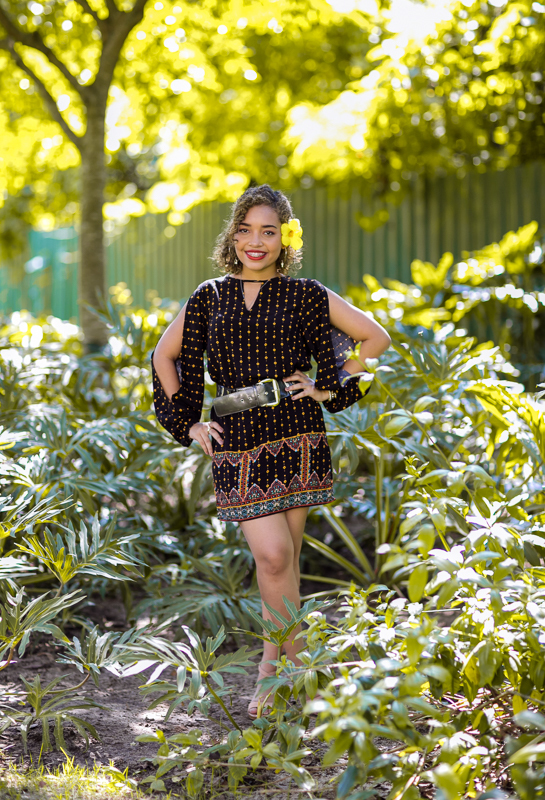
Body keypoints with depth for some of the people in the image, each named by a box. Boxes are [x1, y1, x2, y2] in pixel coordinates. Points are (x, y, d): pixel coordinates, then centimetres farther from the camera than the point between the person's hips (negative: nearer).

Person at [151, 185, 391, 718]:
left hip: (297, 438, 0)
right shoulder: (210, 298, 9)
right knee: (273, 554, -13)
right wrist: (188, 423, 10)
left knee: (283, 557, 3)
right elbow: (163, 357, 19)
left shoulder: (305, 295, 4)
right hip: (236, 441, 0)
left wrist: (328, 388, 2)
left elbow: (376, 338, 10)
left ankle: (273, 662, 22)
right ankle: (297, 665, 3)